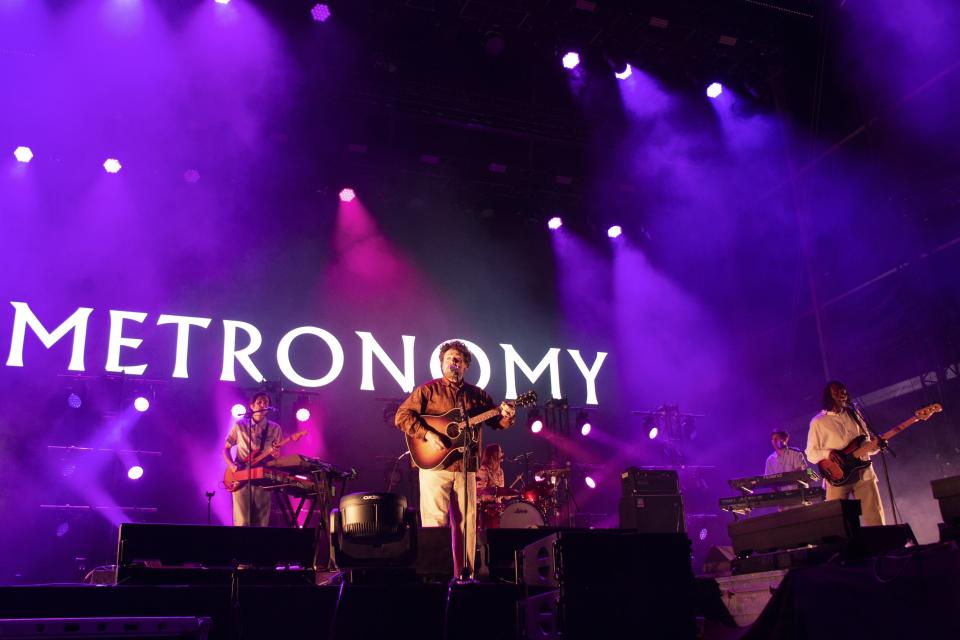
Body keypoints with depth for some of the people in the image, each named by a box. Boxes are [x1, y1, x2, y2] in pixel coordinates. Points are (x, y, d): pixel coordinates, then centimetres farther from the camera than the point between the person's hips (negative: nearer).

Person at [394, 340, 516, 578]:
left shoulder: (477, 395, 15)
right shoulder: (428, 389, 2)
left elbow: (496, 421, 14)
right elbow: (402, 416, -6)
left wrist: (506, 416, -10)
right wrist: (427, 435, -18)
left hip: (466, 467, 4)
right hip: (435, 464, -4)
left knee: (467, 522, 6)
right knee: (435, 521, -5)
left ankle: (465, 574, 13)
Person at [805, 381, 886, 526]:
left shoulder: (854, 414, 15)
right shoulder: (818, 421, 2)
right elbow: (811, 454, 2)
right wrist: (829, 453, -17)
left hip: (863, 473, 3)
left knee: (875, 518, -1)